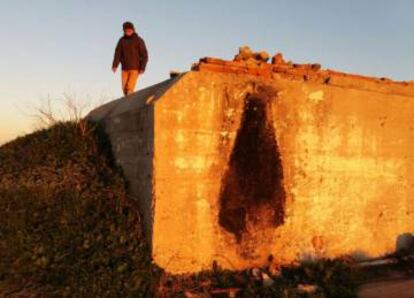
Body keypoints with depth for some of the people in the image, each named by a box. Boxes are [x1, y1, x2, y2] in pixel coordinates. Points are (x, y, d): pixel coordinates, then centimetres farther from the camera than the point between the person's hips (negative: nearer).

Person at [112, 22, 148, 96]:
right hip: (125, 68, 4)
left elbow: (144, 55, -5)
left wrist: (142, 68, -14)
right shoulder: (122, 40, 5)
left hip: (135, 68, -4)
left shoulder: (139, 40, -4)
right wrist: (115, 65, -12)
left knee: (130, 87, -14)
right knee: (124, 88, 2)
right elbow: (118, 53, 1)